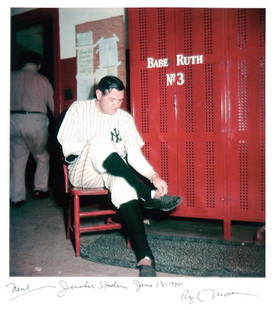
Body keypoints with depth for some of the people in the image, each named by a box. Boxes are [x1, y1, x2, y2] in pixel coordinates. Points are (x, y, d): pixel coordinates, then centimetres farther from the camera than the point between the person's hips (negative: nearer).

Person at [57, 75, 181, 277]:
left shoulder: (125, 118, 6)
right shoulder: (79, 109, 2)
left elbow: (134, 153, -3)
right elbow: (67, 147, -5)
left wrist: (153, 175, -21)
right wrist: (99, 147, -14)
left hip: (112, 172, 2)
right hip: (82, 172, -1)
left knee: (123, 182, -34)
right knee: (99, 142, -33)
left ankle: (144, 257, -41)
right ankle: (148, 195, -32)